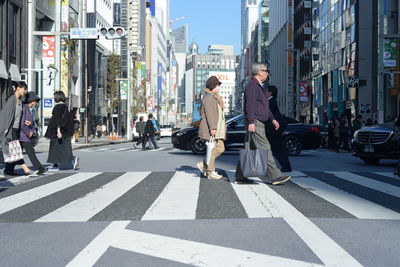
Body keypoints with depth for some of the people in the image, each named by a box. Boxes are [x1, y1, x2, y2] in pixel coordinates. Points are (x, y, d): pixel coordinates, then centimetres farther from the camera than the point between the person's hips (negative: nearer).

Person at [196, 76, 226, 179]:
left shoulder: (214, 98, 22)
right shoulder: (208, 97, -11)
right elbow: (209, 113, -20)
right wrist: (213, 128, -26)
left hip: (216, 129, 10)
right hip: (211, 129, -10)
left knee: (220, 148, 6)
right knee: (212, 150, -6)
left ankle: (203, 164, 13)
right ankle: (211, 172, 0)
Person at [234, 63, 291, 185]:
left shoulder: (259, 86, 23)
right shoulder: (252, 86, -11)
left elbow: (264, 106, 29)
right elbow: (250, 105, -20)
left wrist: (272, 119, 25)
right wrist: (251, 122, -27)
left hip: (259, 123, 11)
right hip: (254, 123, -11)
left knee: (248, 150, 9)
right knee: (265, 149, -10)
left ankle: (240, 177, 12)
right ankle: (275, 176, -10)